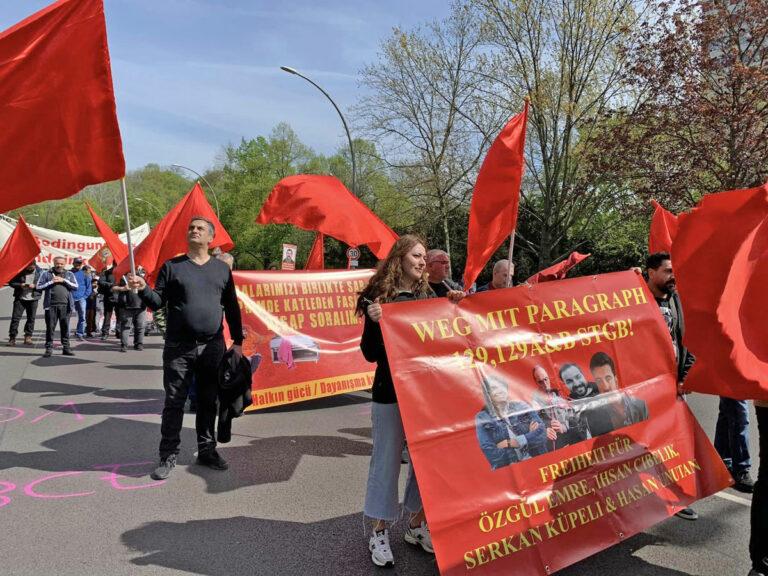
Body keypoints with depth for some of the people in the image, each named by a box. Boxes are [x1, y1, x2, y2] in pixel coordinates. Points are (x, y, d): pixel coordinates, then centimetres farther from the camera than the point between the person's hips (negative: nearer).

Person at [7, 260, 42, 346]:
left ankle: (28, 337, 16)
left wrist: (35, 286, -18)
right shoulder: (19, 270, 0)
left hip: (33, 299, 0)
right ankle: (12, 338, 4)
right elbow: (11, 282, 4)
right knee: (15, 318, -2)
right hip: (20, 298, 0)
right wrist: (20, 285, -15)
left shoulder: (39, 272, 0)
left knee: (31, 318, 5)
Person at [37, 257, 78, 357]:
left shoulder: (69, 274, 14)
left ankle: (66, 347, 10)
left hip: (65, 305, 1)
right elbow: (39, 287, 4)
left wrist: (63, 280, -4)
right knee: (50, 327, 0)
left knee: (65, 327, 4)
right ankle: (49, 348, 5)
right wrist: (51, 282, -6)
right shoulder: (46, 274, 10)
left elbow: (75, 286, 4)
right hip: (51, 305, -1)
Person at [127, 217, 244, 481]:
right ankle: (168, 456, 13)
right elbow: (159, 301, 0)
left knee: (209, 402, 11)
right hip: (178, 348, -2)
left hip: (213, 347, 2)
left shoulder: (222, 269, 9)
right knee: (174, 403, 2)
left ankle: (207, 450, 24)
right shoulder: (172, 266, 4)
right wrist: (143, 289, -20)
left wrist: (237, 341, 9)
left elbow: (232, 308, 11)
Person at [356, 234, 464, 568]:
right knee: (387, 461, 4)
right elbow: (370, 354, -9)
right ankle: (379, 532, 20)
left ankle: (417, 525, 29)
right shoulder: (378, 297, -7)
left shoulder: (428, 296, 8)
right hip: (390, 393, -5)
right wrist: (374, 322, -26)